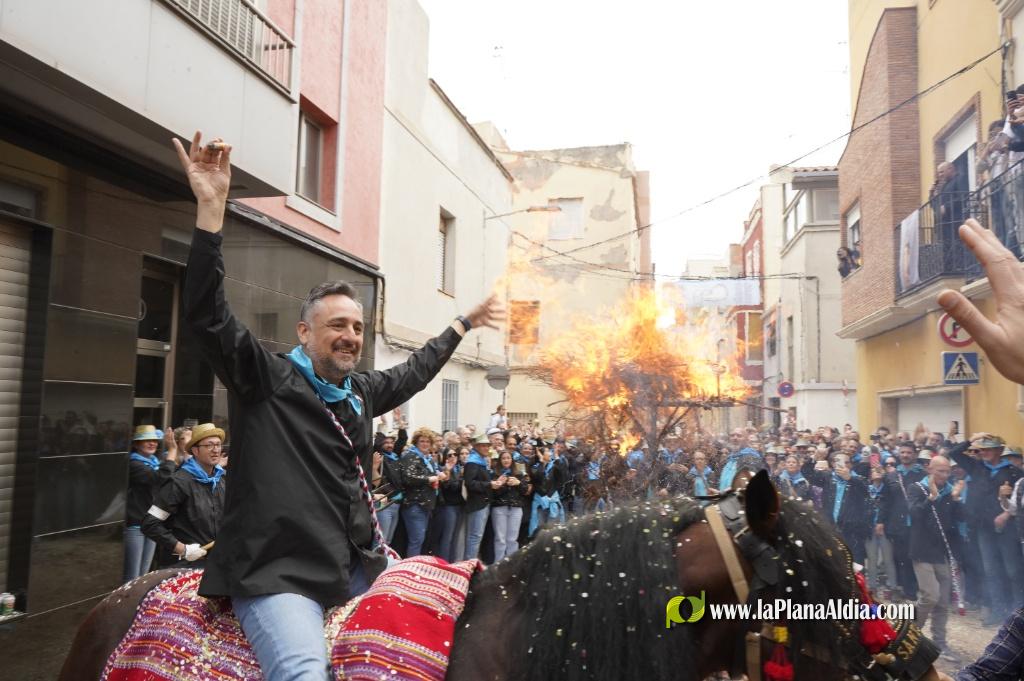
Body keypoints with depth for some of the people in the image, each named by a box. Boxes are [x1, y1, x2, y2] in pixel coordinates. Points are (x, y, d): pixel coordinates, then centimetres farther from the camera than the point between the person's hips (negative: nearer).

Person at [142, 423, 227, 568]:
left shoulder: (222, 480, 6)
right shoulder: (180, 482, -15)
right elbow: (150, 524, -18)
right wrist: (182, 549, -20)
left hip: (213, 560, 6)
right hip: (181, 564, -6)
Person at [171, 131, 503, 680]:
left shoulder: (361, 392, 14)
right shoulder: (265, 378, -5)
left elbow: (414, 371, 32)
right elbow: (206, 316, -17)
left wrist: (464, 324, 42)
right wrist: (211, 207, -26)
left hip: (358, 565, 8)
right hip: (277, 573, -7)